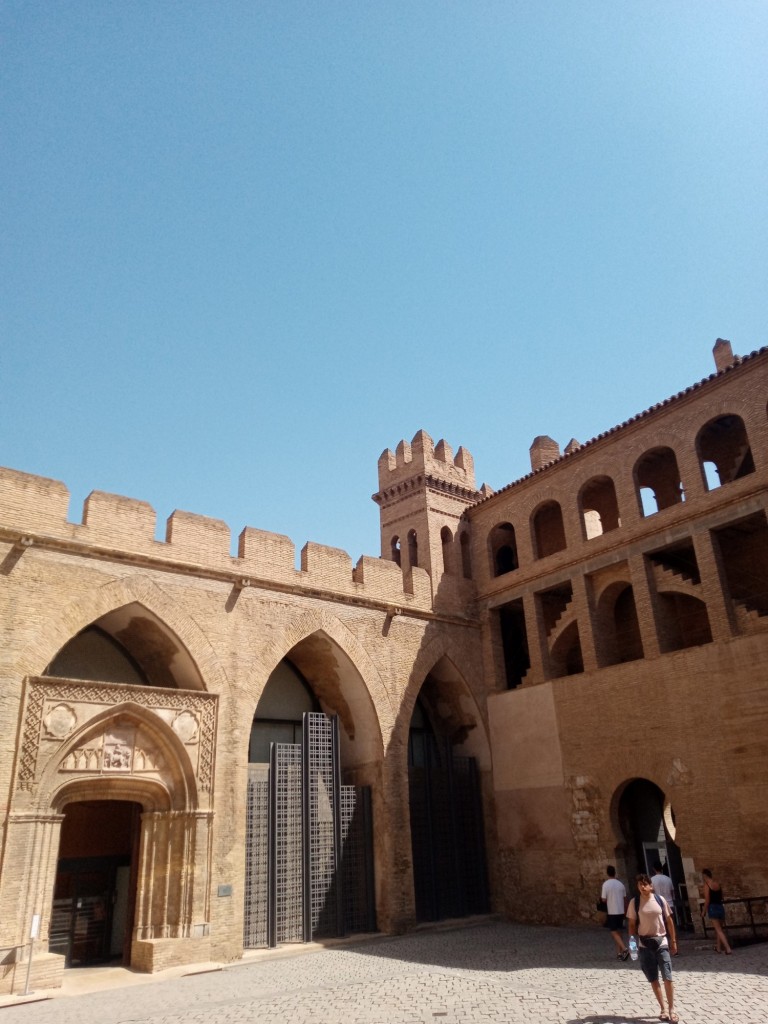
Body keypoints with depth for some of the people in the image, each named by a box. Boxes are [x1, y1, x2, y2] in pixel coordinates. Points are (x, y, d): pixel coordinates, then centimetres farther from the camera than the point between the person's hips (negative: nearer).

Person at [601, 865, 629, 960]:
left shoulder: (606, 884, -11)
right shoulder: (620, 884, 5)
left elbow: (604, 899, -11)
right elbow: (625, 899, 9)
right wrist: (625, 911, 19)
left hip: (612, 912, -6)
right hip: (621, 911, 6)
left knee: (614, 932, 0)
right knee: (619, 932, 15)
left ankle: (624, 949, -17)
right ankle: (619, 953, 15)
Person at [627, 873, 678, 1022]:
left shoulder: (660, 900, -4)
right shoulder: (634, 903, -5)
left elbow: (669, 920, 5)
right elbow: (631, 924, 0)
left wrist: (673, 941, 5)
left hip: (661, 941, 0)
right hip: (645, 944, 0)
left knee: (667, 978, -3)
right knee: (653, 979, 8)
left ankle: (671, 1009, 9)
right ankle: (663, 1009, 21)